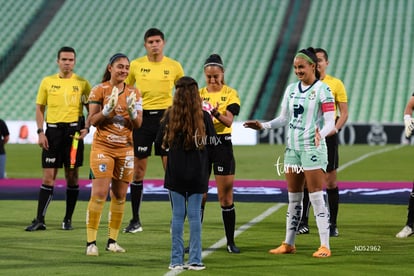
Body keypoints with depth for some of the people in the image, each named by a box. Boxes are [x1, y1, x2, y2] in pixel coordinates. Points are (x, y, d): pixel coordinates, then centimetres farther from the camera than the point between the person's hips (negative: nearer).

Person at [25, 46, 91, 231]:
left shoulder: (82, 83, 4)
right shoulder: (47, 82, 7)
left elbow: (91, 109, 7)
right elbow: (40, 108, 10)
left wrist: (87, 128, -9)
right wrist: (40, 132, -1)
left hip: (74, 129, 0)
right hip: (53, 129, 0)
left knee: (72, 176, 4)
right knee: (48, 176, -2)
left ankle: (68, 219, 12)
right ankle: (40, 220, -2)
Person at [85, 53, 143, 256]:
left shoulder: (134, 93, 7)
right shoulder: (99, 90, -2)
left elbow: (137, 125, 4)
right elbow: (92, 121, -5)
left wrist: (132, 110, -15)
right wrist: (108, 108, -19)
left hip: (125, 149, 4)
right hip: (103, 147, -4)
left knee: (119, 196, 5)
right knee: (99, 193, -12)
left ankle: (112, 241, 14)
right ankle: (91, 242, -9)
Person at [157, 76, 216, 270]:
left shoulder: (170, 115, -5)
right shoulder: (204, 116, -6)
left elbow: (160, 141, 2)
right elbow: (212, 143, 0)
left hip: (175, 172, 0)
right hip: (198, 173, 0)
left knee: (178, 215, 5)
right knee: (195, 215, 4)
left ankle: (176, 260, 6)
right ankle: (195, 260, 4)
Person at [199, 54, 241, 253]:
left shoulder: (230, 93, -1)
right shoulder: (199, 94, 7)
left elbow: (229, 121, -13)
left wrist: (216, 113, -33)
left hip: (222, 144, -2)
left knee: (226, 196, 0)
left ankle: (230, 242, 8)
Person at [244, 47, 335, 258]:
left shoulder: (322, 89, -7)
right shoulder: (291, 89, 11)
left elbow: (330, 122, -12)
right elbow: (284, 118, 19)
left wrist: (321, 133, -32)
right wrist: (263, 125, 7)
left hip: (313, 148, -6)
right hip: (292, 147, 6)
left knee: (316, 197, -8)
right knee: (293, 198, 11)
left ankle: (324, 246, -6)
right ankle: (289, 244, 18)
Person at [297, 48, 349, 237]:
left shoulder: (335, 84, 1)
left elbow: (344, 113, 1)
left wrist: (334, 129, -15)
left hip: (327, 136, -2)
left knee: (331, 181, 1)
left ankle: (332, 224, 7)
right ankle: (303, 222, 8)